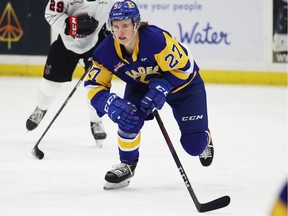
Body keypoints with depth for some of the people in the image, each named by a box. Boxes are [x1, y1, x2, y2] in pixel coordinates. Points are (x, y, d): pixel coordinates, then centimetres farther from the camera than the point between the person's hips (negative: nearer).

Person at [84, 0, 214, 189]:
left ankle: (204, 139, 34)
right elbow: (94, 86, -18)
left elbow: (184, 66, -28)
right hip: (141, 86, 3)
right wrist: (110, 104, -36)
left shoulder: (156, 39, -39)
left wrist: (161, 88, -36)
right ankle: (127, 165, 1)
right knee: (129, 116, -26)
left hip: (182, 83, -3)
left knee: (193, 145, -7)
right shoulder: (106, 51, -25)